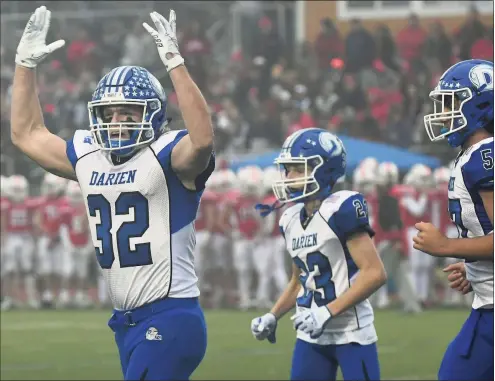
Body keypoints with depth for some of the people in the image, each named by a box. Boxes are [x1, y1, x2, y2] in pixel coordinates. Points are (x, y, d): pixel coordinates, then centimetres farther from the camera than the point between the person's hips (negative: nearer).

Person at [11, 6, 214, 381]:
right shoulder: (89, 157, 12)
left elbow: (203, 139, -33)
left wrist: (175, 63, -36)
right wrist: (26, 63, 18)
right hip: (127, 321, 8)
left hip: (170, 320, -8)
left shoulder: (167, 157, -10)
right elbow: (27, 134, 23)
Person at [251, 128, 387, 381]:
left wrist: (327, 312, -22)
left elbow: (375, 273, -20)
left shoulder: (341, 210, -15)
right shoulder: (291, 220, 9)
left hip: (351, 333, -7)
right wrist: (273, 317, 9)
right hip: (312, 336, 8)